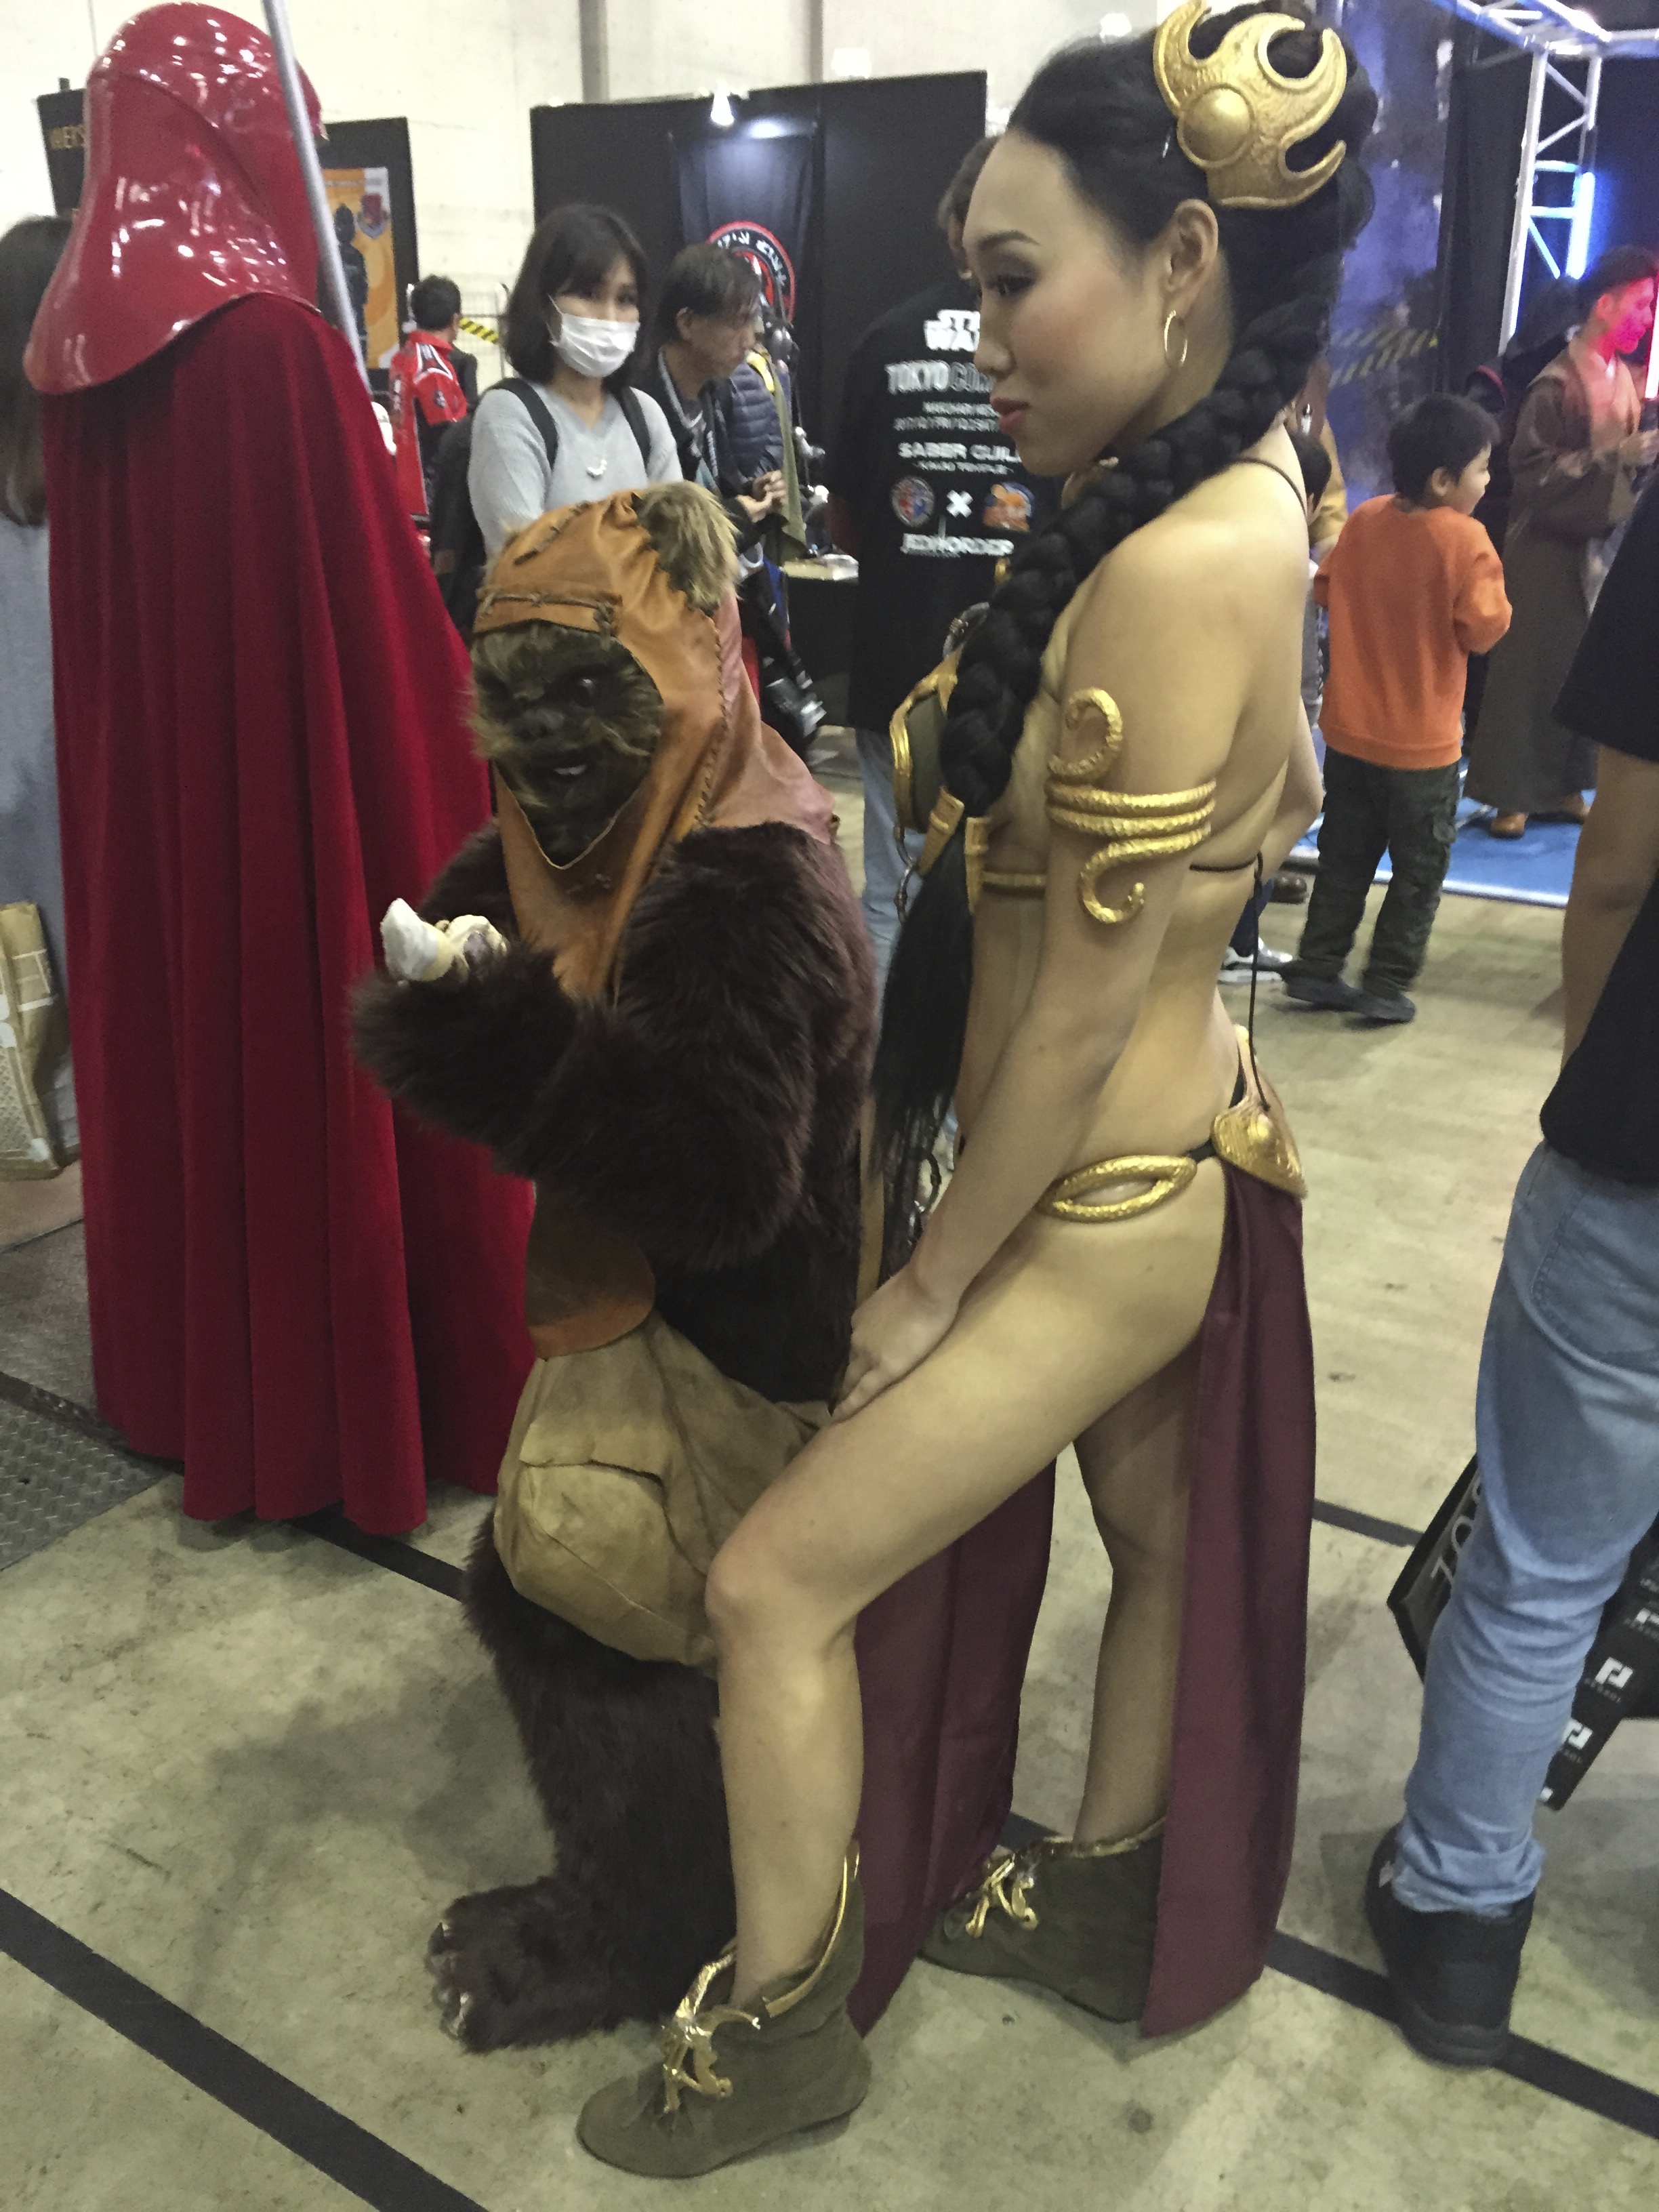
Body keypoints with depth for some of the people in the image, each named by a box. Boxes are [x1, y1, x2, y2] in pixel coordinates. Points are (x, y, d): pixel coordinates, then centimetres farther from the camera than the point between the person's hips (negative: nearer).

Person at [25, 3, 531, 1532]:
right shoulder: (270, 336, -19)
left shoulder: (80, 330, 6)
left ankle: (189, 1372, 33)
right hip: (308, 780, -8)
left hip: (143, 780, 8)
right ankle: (350, 1402, 19)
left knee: (183, 1036, 18)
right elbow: (373, 603, -18)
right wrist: (446, 740, -4)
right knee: (327, 1067, 4)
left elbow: (105, 586, 13)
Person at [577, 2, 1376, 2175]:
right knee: (1162, 1527, 25)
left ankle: (777, 2023, 24)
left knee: (774, 1583, 1)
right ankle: (1105, 1894, 49)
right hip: (1184, 1151, 10)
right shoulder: (1242, 486, 2)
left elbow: (1080, 1005, -22)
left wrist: (926, 1286, -13)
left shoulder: (1177, 569, -26)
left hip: (1107, 1204, -10)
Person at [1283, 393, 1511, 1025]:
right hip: (1422, 744, -5)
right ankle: (1385, 988, 11)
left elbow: (1326, 590, 8)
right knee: (1419, 871, 9)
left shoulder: (1364, 520, -2)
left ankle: (1315, 969, 22)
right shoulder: (1464, 538, -18)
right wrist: (1491, 589, 1)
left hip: (1349, 731, 5)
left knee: (1344, 859, 18)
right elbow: (1484, 629, -15)